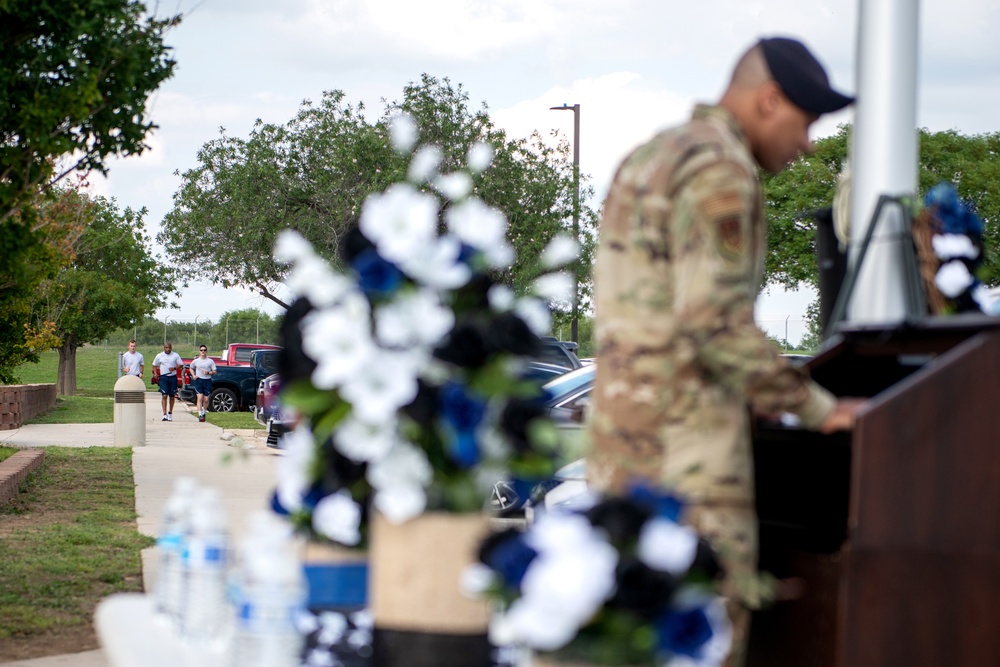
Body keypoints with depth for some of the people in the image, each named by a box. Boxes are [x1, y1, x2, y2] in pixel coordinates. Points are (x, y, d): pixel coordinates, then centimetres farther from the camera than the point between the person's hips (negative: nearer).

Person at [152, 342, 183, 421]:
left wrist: (174, 368, -14)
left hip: (173, 377, 1)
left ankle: (170, 413, 24)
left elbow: (181, 365, 5)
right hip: (163, 377, -1)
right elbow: (155, 365, 15)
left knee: (172, 396, 8)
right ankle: (165, 414, -14)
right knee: (164, 396, -11)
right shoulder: (159, 356, 4)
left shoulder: (175, 355, 4)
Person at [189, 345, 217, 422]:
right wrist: (193, 375, 7)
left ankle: (204, 413, 25)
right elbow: (191, 368, 24)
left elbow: (215, 372, 5)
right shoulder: (196, 361, 7)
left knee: (206, 399, 4)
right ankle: (200, 415, -16)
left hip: (207, 381, 0)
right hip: (198, 381, 0)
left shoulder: (210, 361, 4)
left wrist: (208, 373, -14)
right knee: (199, 398, -13)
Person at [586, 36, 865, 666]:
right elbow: (718, 322, -22)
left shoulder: (650, 159, 18)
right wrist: (817, 407, -15)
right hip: (686, 441, -10)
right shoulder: (720, 172, -14)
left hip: (624, 430, 10)